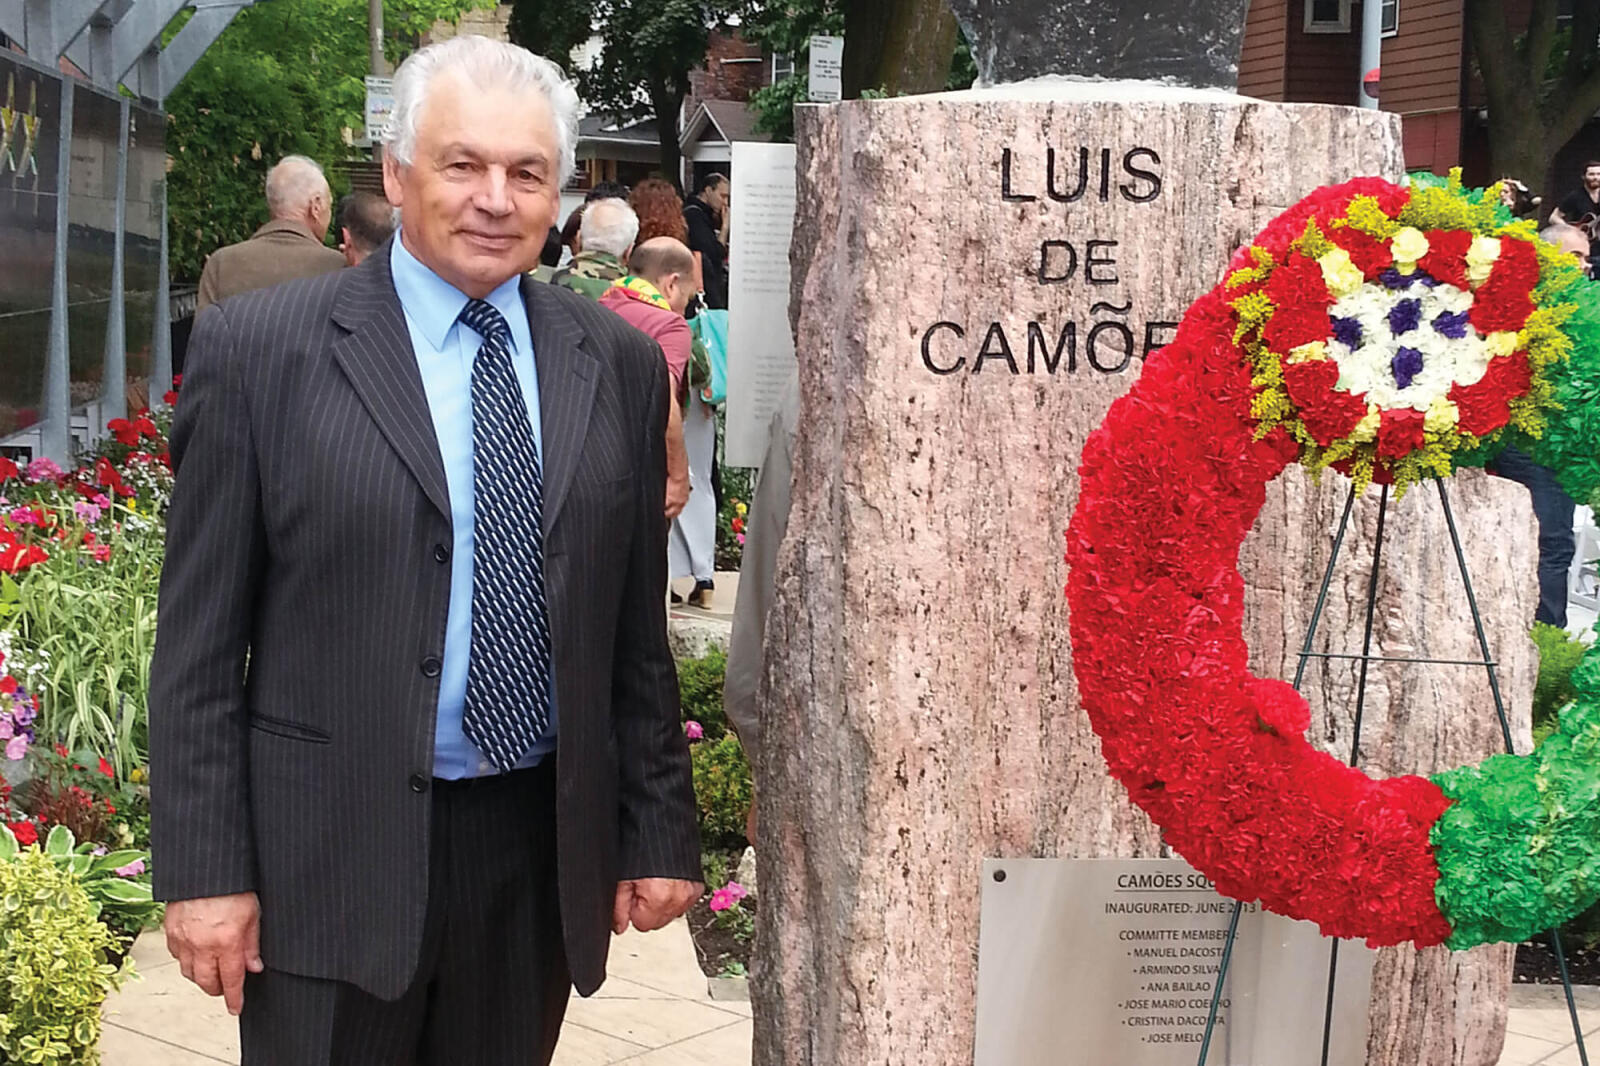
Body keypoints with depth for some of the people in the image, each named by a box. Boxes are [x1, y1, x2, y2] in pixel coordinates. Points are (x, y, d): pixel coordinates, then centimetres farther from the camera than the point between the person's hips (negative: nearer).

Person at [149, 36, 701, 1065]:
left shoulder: (620, 363, 5)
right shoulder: (259, 349, -5)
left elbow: (635, 631, 9)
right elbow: (200, 641, -4)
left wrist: (661, 829, 8)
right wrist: (206, 870, -7)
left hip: (543, 849, 3)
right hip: (331, 856, -3)